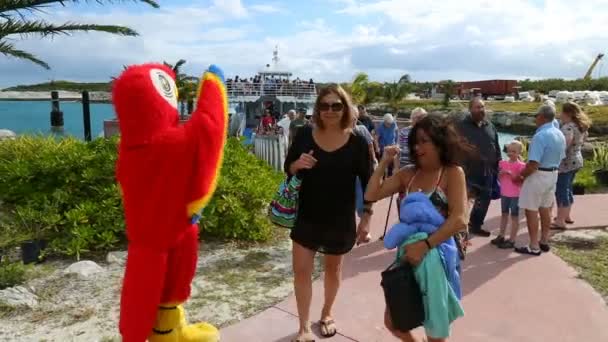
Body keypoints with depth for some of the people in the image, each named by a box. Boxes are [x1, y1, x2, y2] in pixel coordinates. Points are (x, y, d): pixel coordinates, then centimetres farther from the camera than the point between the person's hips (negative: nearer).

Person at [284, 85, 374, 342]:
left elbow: (368, 183, -3)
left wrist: (367, 217, -5)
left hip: (340, 218, -1)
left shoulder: (357, 142, -10)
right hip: (307, 215, 1)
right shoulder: (304, 134, -7)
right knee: (301, 270, 2)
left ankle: (326, 314, 43)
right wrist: (298, 164, -20)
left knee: (333, 269, 18)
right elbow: (288, 169, 3)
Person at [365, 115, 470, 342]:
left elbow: (460, 220, -21)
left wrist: (425, 245, -28)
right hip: (408, 255, 5)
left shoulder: (453, 173, -10)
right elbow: (371, 195, -3)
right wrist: (384, 163, -7)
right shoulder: (408, 173, 2)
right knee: (392, 321, 14)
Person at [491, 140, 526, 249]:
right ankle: (501, 236, 26)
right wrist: (501, 173, -10)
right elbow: (499, 178, 10)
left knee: (514, 216, 2)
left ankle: (511, 240, 7)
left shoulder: (521, 165, -12)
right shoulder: (503, 163, 4)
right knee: (504, 214, 16)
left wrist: (511, 174, -24)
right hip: (504, 193, 6)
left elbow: (520, 182, -14)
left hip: (515, 195, -6)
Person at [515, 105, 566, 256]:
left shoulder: (540, 136, -23)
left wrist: (521, 175, -14)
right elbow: (560, 157, 15)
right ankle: (544, 242, 28)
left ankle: (534, 247, 5)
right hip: (553, 174, 9)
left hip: (538, 175, -9)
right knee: (545, 209, 18)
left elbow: (533, 164, -27)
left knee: (531, 210, 0)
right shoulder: (560, 135, 7)